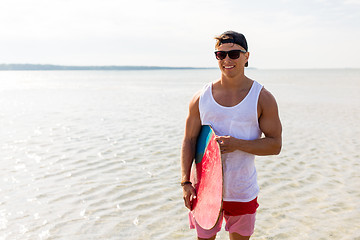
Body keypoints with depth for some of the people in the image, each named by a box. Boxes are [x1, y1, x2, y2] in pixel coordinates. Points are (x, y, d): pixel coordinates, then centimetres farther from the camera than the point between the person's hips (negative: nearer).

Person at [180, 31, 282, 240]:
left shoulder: (262, 98, -5)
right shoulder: (201, 97, -1)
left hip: (242, 191, -1)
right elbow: (189, 140, 2)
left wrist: (237, 144, -21)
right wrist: (186, 182, -6)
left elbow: (275, 145, -6)